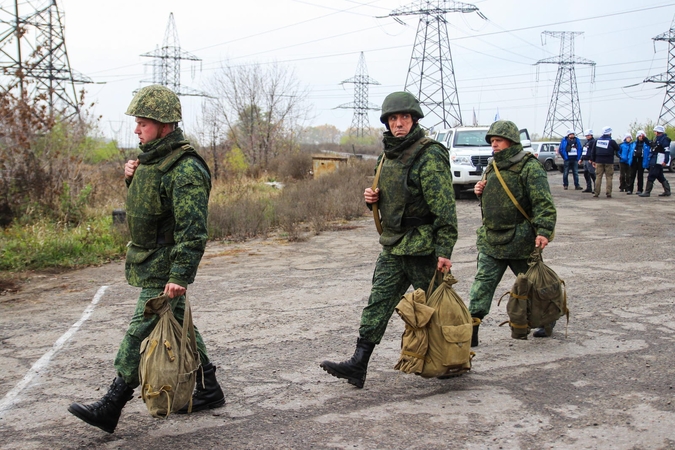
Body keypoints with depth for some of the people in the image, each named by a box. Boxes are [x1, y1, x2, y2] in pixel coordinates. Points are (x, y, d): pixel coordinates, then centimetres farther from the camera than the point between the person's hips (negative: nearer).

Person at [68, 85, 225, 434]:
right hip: (148, 259, 10)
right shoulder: (152, 157, 9)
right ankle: (208, 391, 29)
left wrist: (180, 275, -30)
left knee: (140, 331, -6)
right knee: (179, 325, 16)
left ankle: (110, 408, 1)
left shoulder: (185, 170, -22)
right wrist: (131, 177, 5)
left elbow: (192, 230, -26)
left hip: (163, 267, -10)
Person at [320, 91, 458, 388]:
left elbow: (444, 206, -20)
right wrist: (373, 198, 2)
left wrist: (444, 250, -24)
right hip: (392, 245, 8)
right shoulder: (389, 154, 12)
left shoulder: (429, 155, -15)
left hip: (422, 247, -8)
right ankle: (358, 365, 4)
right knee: (378, 303, 3)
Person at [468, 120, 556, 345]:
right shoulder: (492, 166, 13)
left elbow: (543, 203, -19)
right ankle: (470, 332, -5)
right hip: (490, 240, 6)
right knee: (482, 283, -3)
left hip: (520, 241, -6)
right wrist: (480, 191, 4)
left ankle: (547, 320, 35)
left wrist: (543, 231, -31)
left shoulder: (529, 167, -11)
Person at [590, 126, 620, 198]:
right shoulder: (611, 141, -8)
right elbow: (618, 149, 0)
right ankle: (608, 193, -2)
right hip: (609, 162, -3)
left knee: (598, 177, 4)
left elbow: (593, 151, 9)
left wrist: (593, 160, 16)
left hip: (599, 161, 3)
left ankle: (596, 193, 0)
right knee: (609, 178, 1)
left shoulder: (597, 141, 6)